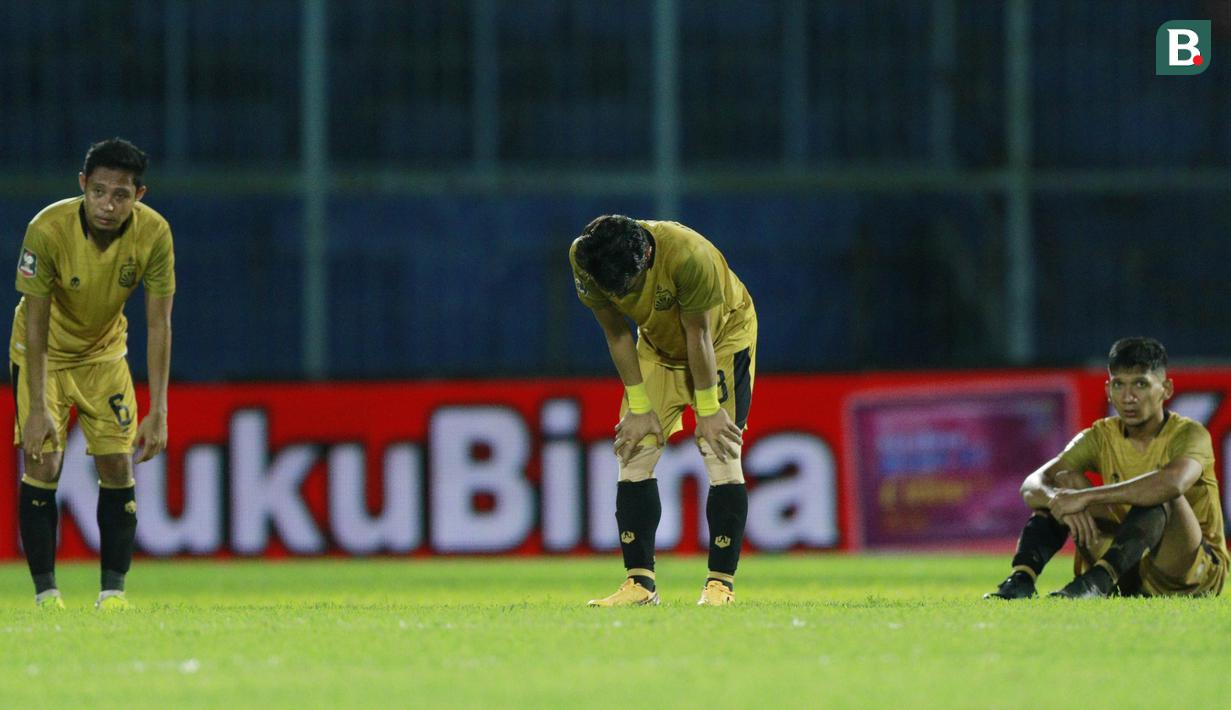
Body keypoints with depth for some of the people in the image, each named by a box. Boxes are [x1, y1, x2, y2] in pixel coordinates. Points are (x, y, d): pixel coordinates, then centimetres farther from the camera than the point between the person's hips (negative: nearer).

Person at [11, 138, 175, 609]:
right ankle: (45, 591, -4)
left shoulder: (153, 234, -23)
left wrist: (158, 411, -20)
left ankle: (113, 589, 2)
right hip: (42, 354, -2)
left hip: (104, 352, 2)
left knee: (117, 466, -7)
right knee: (42, 465, -12)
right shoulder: (48, 229, -30)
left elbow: (159, 324, -17)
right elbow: (35, 322, -24)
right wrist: (38, 408, -28)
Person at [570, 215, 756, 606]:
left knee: (721, 453, -14)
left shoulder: (689, 256, -38)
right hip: (658, 344, 4)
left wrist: (708, 410, -18)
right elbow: (617, 334, -14)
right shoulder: (583, 259, -25)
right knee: (633, 452, -6)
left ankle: (721, 582, -9)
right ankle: (639, 582, -3)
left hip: (723, 338, -4)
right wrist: (639, 408, -12)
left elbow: (698, 336, -27)